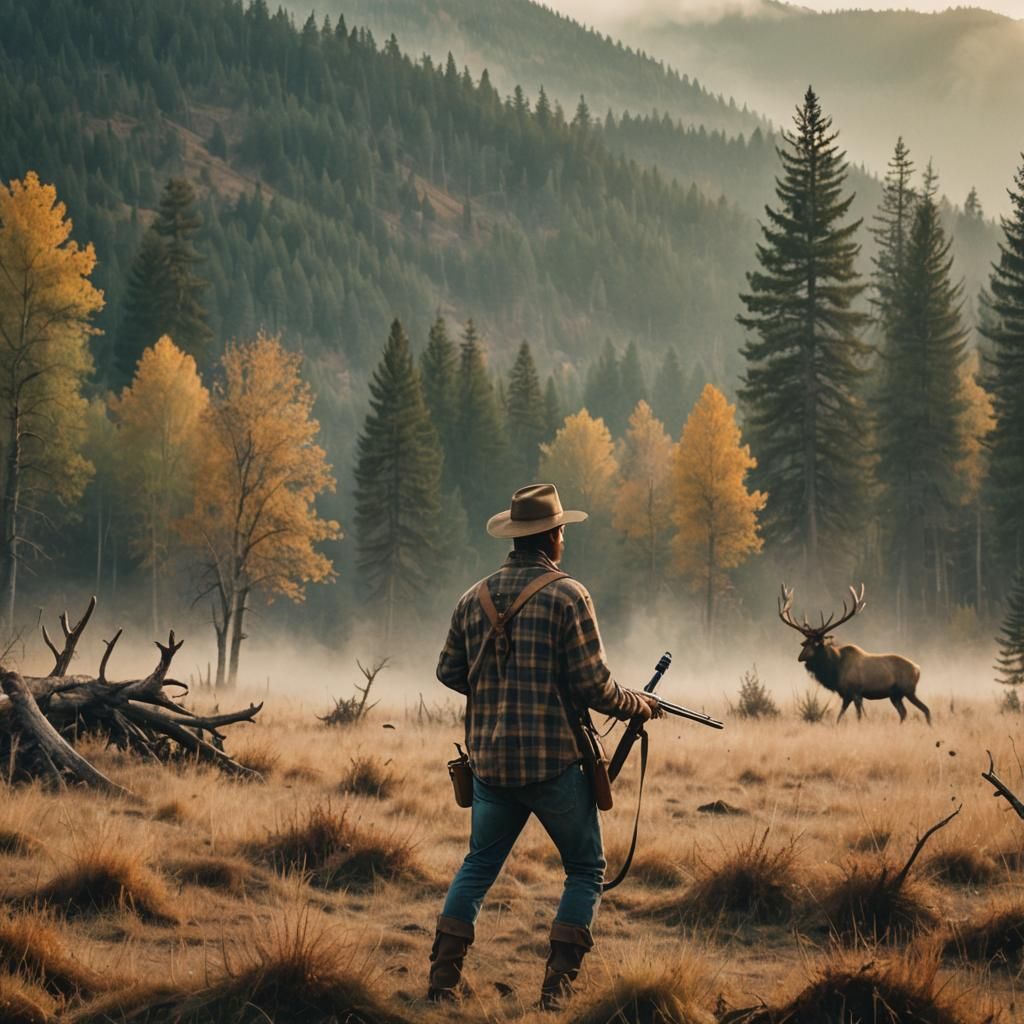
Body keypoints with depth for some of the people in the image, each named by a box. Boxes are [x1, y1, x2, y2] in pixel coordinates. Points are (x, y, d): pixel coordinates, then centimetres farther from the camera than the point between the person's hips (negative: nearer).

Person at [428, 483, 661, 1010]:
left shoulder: (474, 598, 5)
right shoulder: (568, 595, -10)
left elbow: (449, 671, 14)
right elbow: (593, 685, -11)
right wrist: (638, 704, 7)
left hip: (489, 762, 5)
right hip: (553, 763, -5)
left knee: (478, 864, 19)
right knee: (586, 869, 10)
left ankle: (443, 976, 10)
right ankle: (558, 983, 0)